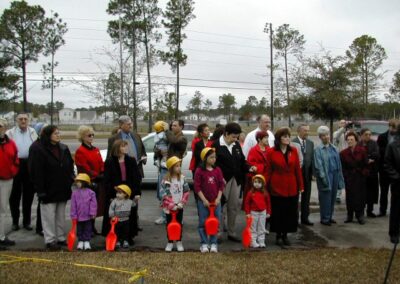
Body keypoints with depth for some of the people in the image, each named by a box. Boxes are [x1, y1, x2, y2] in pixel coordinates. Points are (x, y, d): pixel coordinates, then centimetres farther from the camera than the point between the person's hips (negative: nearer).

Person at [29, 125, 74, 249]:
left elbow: (70, 167, 14)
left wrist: (71, 182, 5)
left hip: (63, 189, 6)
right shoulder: (38, 149, -11)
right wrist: (40, 190, -18)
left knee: (61, 215, 13)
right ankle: (50, 240, 10)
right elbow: (36, 171, -15)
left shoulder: (64, 148, 9)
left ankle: (61, 238, 23)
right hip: (48, 190, -6)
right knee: (49, 215, 1)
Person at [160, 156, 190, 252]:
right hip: (169, 207, -2)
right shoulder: (166, 180, -12)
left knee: (179, 224, 10)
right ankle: (170, 242, 19)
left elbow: (186, 191, 0)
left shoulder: (182, 178, -2)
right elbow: (163, 194, -15)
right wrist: (171, 205, -19)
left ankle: (179, 242, 21)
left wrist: (182, 203, -9)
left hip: (179, 207, 2)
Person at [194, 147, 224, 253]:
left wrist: (218, 198, -5)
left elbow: (221, 185, 4)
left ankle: (213, 243, 17)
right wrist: (204, 200, -11)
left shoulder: (217, 170, 3)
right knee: (203, 223, 4)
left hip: (216, 201, 3)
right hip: (203, 201, -3)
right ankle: (204, 243, 14)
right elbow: (197, 187, -7)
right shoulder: (199, 171, -6)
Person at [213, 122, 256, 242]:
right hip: (223, 180, -6)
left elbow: (242, 161, 16)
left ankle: (232, 233, 22)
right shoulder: (216, 145, -11)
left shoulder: (236, 145, 10)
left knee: (234, 207, 11)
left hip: (236, 180, 6)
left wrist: (249, 168, -3)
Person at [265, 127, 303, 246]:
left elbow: (297, 169, 4)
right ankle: (278, 235, 20)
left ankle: (285, 235, 23)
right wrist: (266, 186, -4)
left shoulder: (294, 151, 2)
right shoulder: (271, 152, -6)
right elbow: (268, 171, -4)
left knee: (290, 213, 8)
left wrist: (300, 186, 4)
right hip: (277, 187, -3)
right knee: (278, 213, 6)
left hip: (292, 188, 3)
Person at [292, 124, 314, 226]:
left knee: (306, 197, 11)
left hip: (307, 173, 5)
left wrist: (312, 172, 3)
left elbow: (312, 158, 9)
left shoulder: (310, 143, 9)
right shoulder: (292, 142, -10)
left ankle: (305, 218, 20)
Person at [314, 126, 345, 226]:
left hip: (335, 175, 6)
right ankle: (324, 218, 10)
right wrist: (323, 178, -17)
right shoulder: (318, 149, -8)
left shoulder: (334, 148, 10)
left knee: (332, 197, 12)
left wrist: (339, 176, 6)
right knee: (325, 198, -1)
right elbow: (318, 165, -12)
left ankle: (329, 217, 24)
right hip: (326, 176, -6)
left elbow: (338, 163, 11)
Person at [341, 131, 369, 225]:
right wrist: (345, 175, -6)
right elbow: (342, 167, 2)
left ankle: (360, 215, 12)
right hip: (349, 178, 1)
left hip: (360, 177, -1)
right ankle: (349, 216, 13)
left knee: (361, 196, 1)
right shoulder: (343, 153, -1)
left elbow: (366, 164, -1)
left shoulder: (362, 150, -3)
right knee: (349, 196, 3)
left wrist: (364, 174, -8)